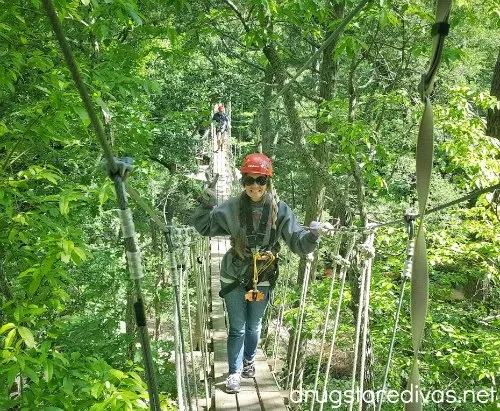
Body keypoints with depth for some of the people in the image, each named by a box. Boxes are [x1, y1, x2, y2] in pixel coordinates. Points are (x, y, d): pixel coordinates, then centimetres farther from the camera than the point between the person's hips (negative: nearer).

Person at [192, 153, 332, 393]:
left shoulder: (280, 210, -11)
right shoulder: (232, 208, -10)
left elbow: (297, 242, -13)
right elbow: (205, 227, 2)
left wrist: (312, 235, -33)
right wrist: (206, 206, -15)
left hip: (263, 279, 1)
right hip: (234, 277, -1)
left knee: (254, 326, 21)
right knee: (237, 328, 6)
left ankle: (249, 360, 47)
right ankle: (235, 371, 25)